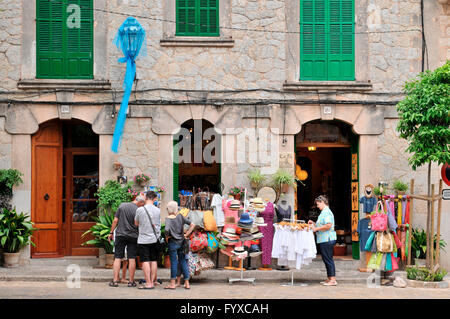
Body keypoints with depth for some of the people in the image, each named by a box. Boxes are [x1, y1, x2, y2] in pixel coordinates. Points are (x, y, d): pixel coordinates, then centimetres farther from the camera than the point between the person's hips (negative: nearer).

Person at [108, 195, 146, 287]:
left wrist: (111, 233, 8)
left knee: (117, 258, 3)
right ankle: (131, 281, 6)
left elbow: (115, 220, 1)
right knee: (132, 259, 4)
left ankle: (115, 280, -1)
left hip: (120, 235, 2)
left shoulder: (122, 206, 0)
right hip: (133, 236, -2)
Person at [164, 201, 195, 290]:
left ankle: (172, 284, 6)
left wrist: (167, 237, -9)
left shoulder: (168, 219, -11)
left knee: (173, 262, 1)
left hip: (173, 243, -4)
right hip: (181, 242, 4)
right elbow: (192, 225, -3)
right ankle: (187, 283, 13)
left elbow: (167, 230, -28)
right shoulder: (180, 217, 0)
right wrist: (186, 234, 2)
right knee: (183, 262, 11)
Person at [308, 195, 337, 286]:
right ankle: (329, 279, 17)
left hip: (327, 239, -11)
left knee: (328, 259, -9)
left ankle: (333, 280, -8)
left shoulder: (326, 212, -13)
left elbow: (328, 225, -24)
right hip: (324, 240, 11)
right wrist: (314, 223, 16)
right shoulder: (324, 212, 20)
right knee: (326, 259, 13)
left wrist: (316, 228, -16)